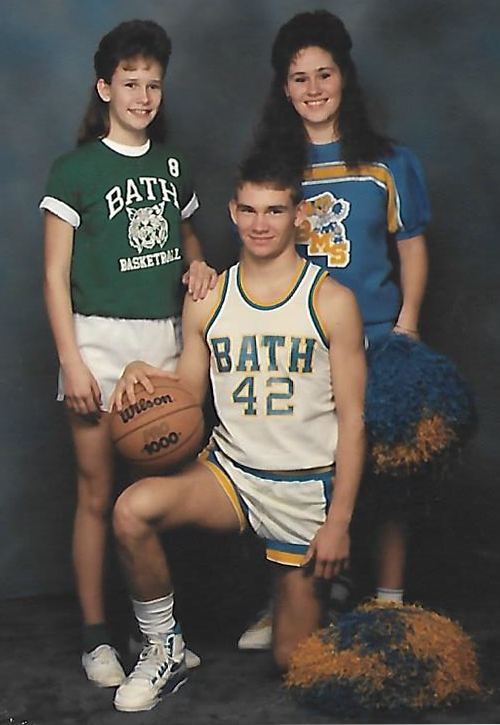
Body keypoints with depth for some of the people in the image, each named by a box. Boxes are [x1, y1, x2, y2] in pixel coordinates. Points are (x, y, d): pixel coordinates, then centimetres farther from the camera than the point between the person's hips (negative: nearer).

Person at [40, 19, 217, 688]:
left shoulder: (170, 164, 13)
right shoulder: (76, 169, -2)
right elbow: (56, 274, -4)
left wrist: (198, 262, 3)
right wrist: (72, 361, -11)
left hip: (165, 337, 5)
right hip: (99, 338, -4)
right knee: (98, 494, 0)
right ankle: (96, 635, 11)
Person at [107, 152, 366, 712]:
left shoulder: (331, 301, -5)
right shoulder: (207, 301, 3)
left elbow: (351, 418, -4)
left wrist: (339, 521, -10)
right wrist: (145, 376, -14)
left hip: (307, 487, -2)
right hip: (228, 470, 2)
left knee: (295, 661, 4)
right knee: (133, 509, -30)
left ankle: (308, 592, 41)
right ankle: (165, 651, -8)